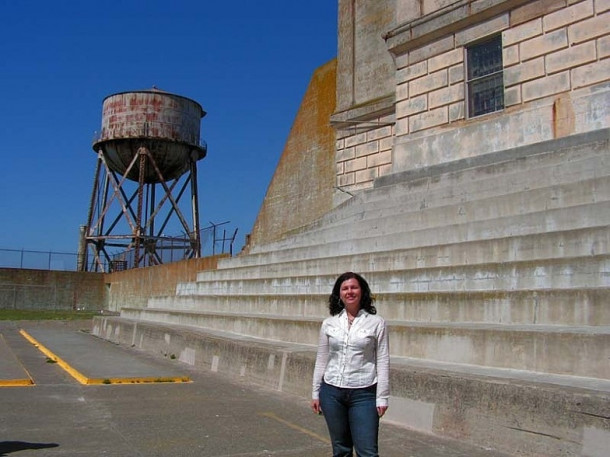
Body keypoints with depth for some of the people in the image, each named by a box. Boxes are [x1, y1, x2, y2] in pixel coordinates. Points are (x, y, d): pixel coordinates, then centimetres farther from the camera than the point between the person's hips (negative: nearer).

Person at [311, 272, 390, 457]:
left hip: (363, 394, -3)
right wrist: (315, 393, 10)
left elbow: (382, 362, -3)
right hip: (332, 392, 3)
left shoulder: (376, 323, -3)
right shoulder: (329, 323, 4)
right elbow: (321, 360, 9)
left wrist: (382, 398, -6)